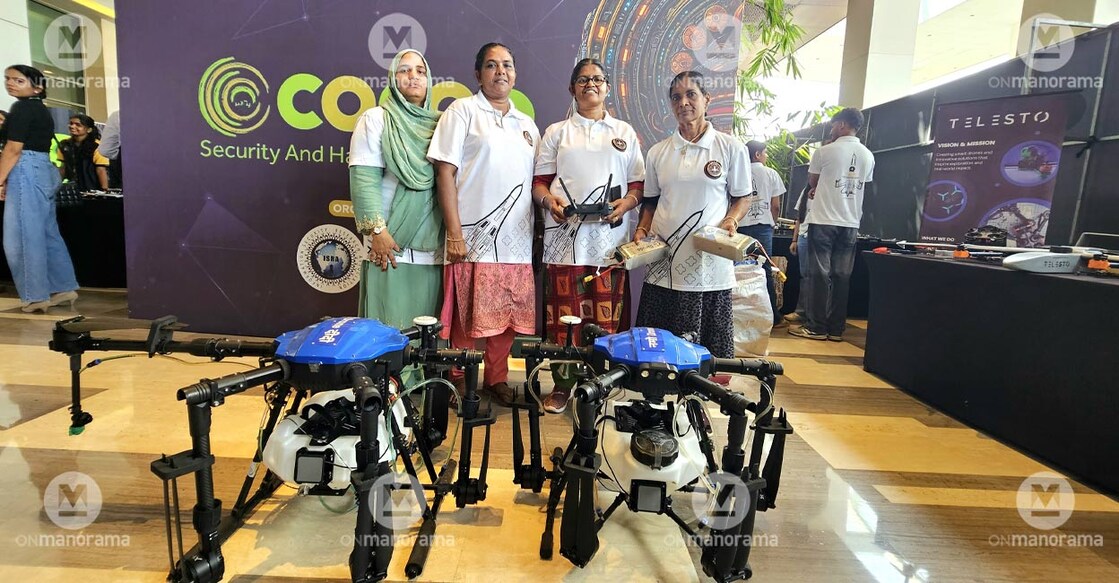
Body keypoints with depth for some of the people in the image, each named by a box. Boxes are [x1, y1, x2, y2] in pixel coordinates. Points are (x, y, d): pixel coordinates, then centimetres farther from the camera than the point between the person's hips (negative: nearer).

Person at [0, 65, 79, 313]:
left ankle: (36, 296, -1)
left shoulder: (22, 107, -9)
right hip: (44, 171, 10)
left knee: (20, 237, -5)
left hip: (27, 173, -10)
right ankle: (64, 288, 14)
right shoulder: (40, 109, 18)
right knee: (48, 234, 11)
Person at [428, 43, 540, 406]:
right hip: (474, 237, -5)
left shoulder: (527, 124, 19)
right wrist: (454, 233, -13)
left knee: (506, 316, 9)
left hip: (516, 239, 5)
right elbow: (445, 172, -6)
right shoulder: (463, 111, 2)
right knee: (467, 319, 0)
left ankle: (497, 377, 26)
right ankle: (459, 382, 17)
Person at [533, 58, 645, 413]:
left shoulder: (625, 132, 19)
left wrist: (628, 201, -7)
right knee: (564, 313, -2)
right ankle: (562, 383, 10)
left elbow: (639, 182, 15)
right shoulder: (557, 132, 18)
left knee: (607, 315, -2)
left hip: (610, 235, 1)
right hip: (566, 234, 0)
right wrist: (549, 200, -10)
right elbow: (540, 180, 12)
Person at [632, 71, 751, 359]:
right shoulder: (658, 152, 12)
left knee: (709, 348, 2)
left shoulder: (730, 148, 4)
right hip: (664, 262, 3)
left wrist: (731, 219, -9)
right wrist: (642, 230, 2)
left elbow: (742, 197, 10)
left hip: (709, 263, -2)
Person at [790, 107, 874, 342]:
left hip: (823, 221, -5)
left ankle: (816, 327, 2)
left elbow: (812, 182, 6)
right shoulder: (868, 156, 9)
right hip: (850, 224, 5)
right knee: (841, 277, 6)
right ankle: (836, 329, 10)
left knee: (820, 275, -1)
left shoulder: (825, 152, -7)